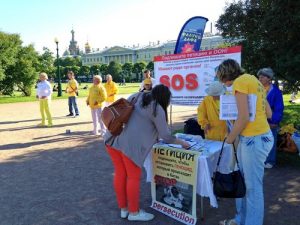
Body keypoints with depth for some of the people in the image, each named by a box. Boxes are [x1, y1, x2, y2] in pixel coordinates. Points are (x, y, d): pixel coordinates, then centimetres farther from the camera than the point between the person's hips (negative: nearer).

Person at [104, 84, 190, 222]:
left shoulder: (137, 96, 20)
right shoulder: (157, 109, -1)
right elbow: (166, 136, 2)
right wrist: (181, 143, 19)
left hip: (113, 138, 8)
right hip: (129, 143, -8)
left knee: (120, 173, 17)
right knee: (134, 177, 8)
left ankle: (123, 209, 32)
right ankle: (134, 212, 24)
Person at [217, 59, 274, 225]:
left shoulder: (240, 82, -12)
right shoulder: (252, 80, 16)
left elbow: (243, 118, -18)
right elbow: (269, 113, 17)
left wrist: (229, 139, -6)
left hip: (254, 139, -10)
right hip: (259, 135, 10)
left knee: (253, 186, 1)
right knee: (242, 182, 18)